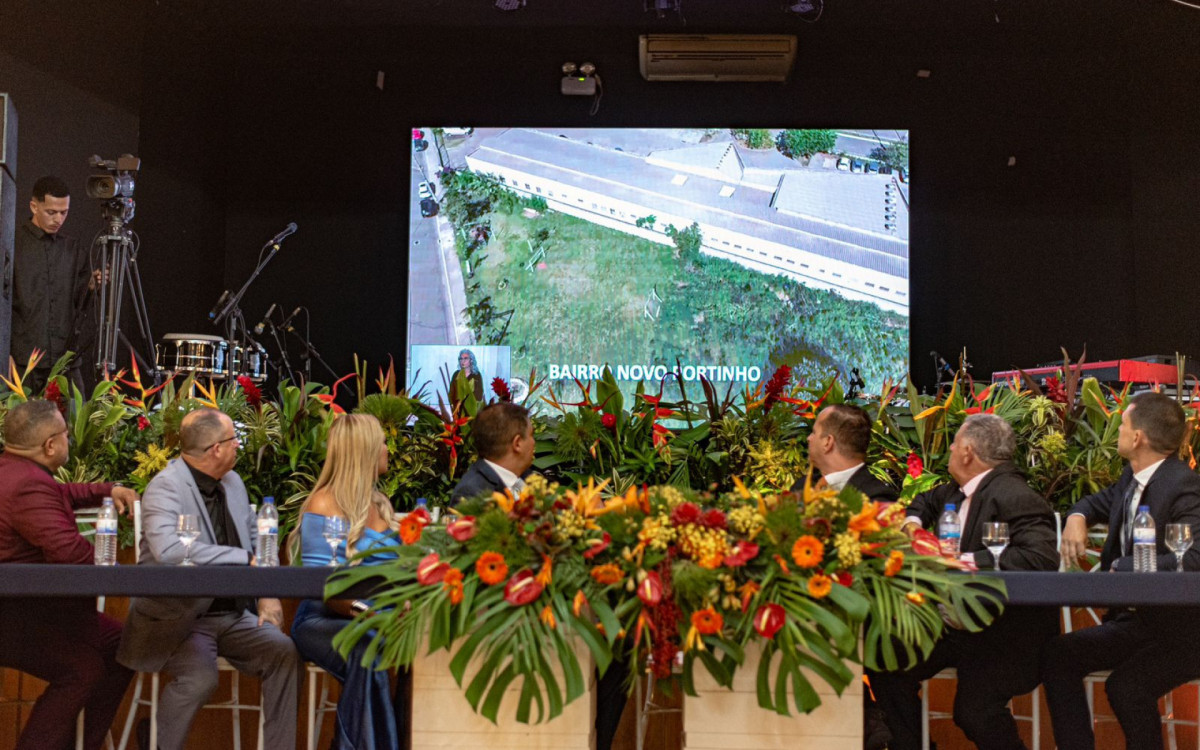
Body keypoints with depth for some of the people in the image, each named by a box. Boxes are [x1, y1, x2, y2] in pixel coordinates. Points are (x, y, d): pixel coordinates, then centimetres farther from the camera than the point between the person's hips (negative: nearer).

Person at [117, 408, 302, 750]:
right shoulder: (166, 487, -14)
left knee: (283, 652, -15)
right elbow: (167, 549, -32)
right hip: (178, 617, -6)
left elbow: (255, 538, 21)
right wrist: (244, 559, -27)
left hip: (232, 614, 6)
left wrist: (268, 594, 3)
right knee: (200, 675, -30)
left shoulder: (232, 482, 10)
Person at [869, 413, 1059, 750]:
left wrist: (965, 560, -30)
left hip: (1005, 631, -9)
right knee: (887, 666, -1)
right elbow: (925, 501, 32)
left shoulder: (1015, 497, -20)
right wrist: (912, 523, 8)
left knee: (973, 713, -25)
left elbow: (1042, 557, -33)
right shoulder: (960, 491, 9)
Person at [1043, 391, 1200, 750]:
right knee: (1058, 655, -6)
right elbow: (1098, 502, 26)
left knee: (1125, 685, -30)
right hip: (1134, 620, 8)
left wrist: (1121, 568, -27)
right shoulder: (1133, 479, 5)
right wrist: (1077, 517, 2)